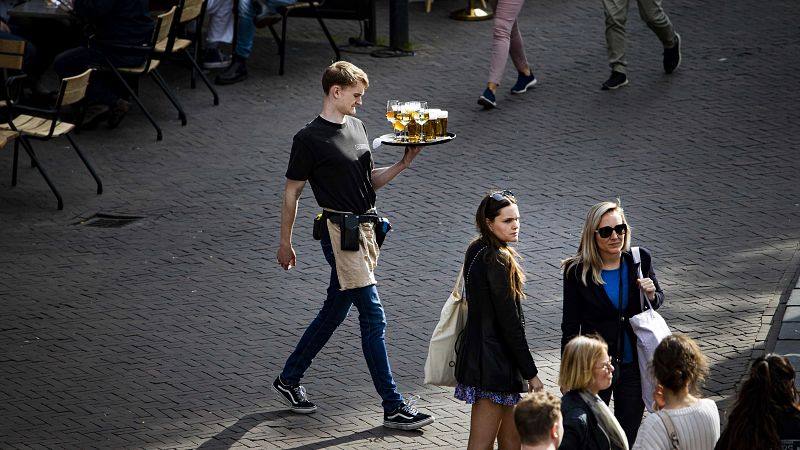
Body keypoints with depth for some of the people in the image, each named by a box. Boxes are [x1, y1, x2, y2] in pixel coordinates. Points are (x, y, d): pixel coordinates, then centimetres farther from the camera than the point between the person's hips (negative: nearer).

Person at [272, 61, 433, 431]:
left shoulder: (356, 127, 11)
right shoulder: (309, 139, -12)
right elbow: (292, 192, -5)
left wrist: (402, 165, 1)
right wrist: (285, 243, -1)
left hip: (365, 229, 8)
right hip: (340, 231, -8)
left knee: (334, 312, 16)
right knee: (373, 317, -8)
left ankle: (288, 380, 32)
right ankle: (394, 407, -5)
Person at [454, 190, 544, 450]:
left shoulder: (477, 251, 8)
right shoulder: (498, 261, -21)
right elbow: (510, 323, -20)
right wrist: (531, 373, -13)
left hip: (477, 352, 10)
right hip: (493, 362, -10)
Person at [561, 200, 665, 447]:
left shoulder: (640, 260, -5)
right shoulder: (577, 272, -12)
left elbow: (658, 299, 11)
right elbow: (570, 327, -5)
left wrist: (652, 295, -13)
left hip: (634, 364, 2)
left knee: (629, 435, 12)